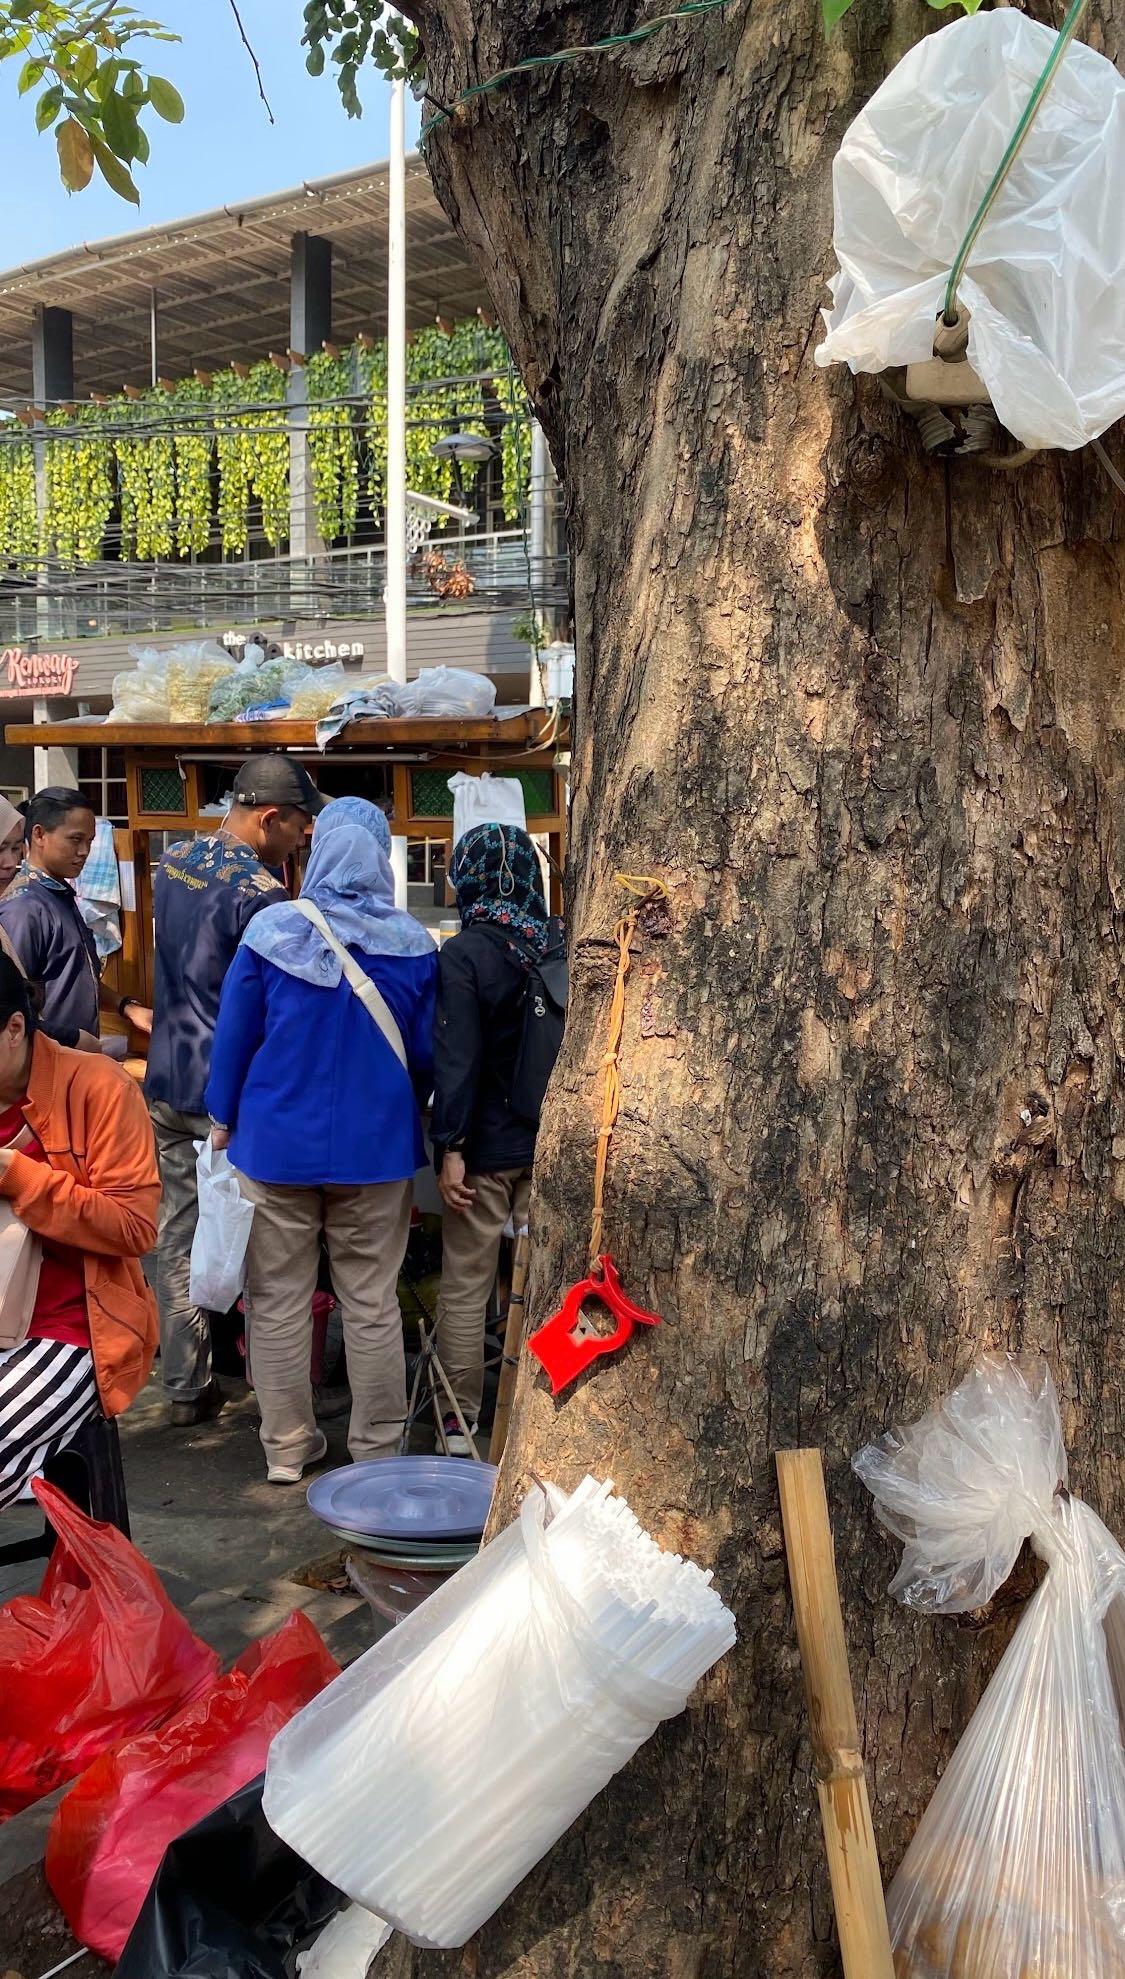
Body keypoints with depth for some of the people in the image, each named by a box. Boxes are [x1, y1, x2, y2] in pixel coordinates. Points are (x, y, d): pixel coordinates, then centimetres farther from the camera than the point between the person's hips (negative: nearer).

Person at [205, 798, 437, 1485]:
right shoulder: (413, 944, -5)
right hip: (376, 1147, 1)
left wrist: (223, 1120, 10)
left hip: (277, 1144, -1)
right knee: (373, 1304, 9)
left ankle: (288, 1447, 20)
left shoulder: (273, 930, -8)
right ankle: (377, 1450, 18)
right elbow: (426, 1053, 5)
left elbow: (235, 1034, -2)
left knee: (280, 1301, 10)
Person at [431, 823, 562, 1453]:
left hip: (487, 1145, -4)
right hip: (552, 1140, 5)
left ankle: (460, 1422, 14)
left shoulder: (464, 953, -14)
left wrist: (451, 1146, -13)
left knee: (466, 1286, 7)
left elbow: (457, 1057, -17)